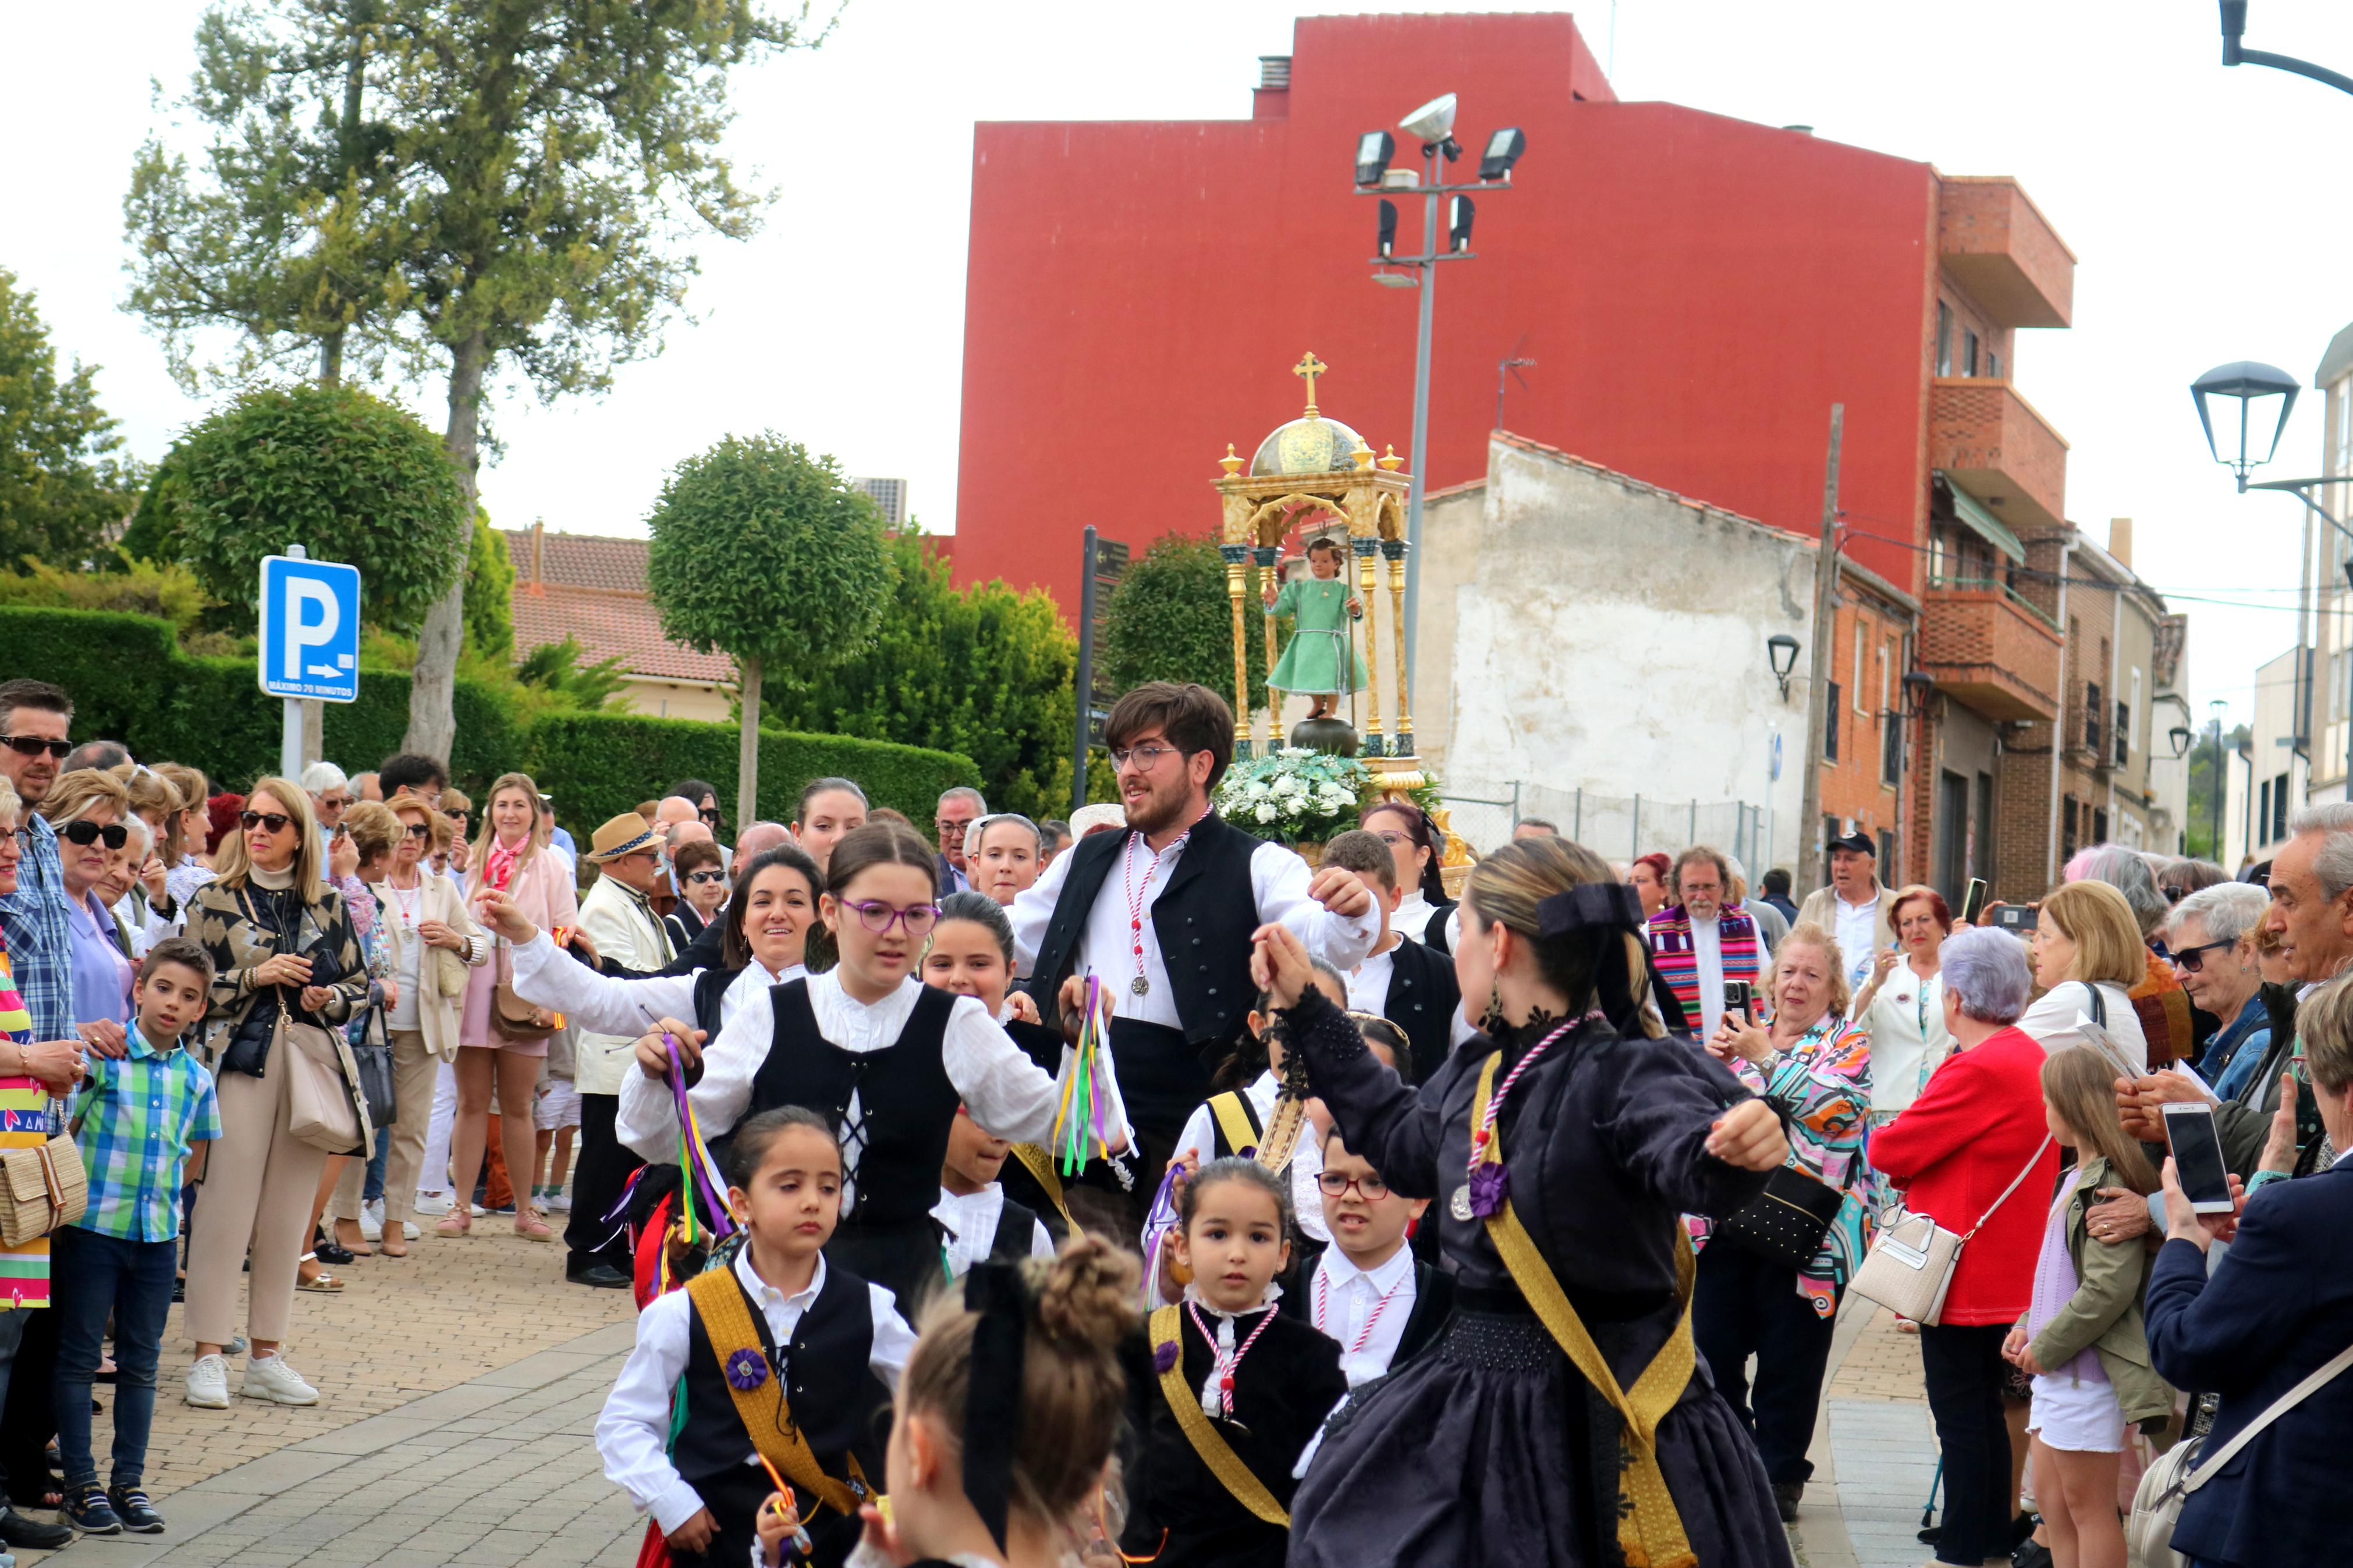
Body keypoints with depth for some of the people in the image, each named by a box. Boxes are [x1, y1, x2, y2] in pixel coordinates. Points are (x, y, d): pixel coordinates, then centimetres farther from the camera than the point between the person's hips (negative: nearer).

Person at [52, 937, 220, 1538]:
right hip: (92, 1225, -4)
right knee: (79, 1356, 3)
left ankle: (129, 1481, 19)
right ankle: (81, 1483, 10)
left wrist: (159, 1189, 12)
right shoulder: (103, 1058, -8)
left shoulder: (196, 1078, 6)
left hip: (157, 1233, 4)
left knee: (141, 1362, 10)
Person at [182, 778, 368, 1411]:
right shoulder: (215, 900, 3)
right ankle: (208, 1357, -3)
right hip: (241, 1064, -3)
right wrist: (256, 977, -13)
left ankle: (265, 1357, 13)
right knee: (225, 1209, -8)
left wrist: (329, 998, -4)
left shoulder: (328, 906, 11)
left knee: (289, 1214, 6)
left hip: (313, 1068, 3)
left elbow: (359, 984, 17)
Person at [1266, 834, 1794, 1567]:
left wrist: (1736, 1150, -60)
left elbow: (1690, 1159, -36)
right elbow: (1403, 1140, 29)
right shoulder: (1473, 1074, 9)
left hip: (1599, 1418, -8)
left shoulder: (1624, 1074, -17)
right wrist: (1306, 1007, 34)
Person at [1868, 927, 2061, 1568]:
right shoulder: (2033, 1057, 9)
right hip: (2014, 1271, 10)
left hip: (1963, 1273, -10)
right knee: (1986, 1412, 18)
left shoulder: (1978, 1070, -23)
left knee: (1961, 1418, -1)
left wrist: (1879, 1142, 3)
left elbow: (1890, 1151, -18)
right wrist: (1915, 1162, 5)